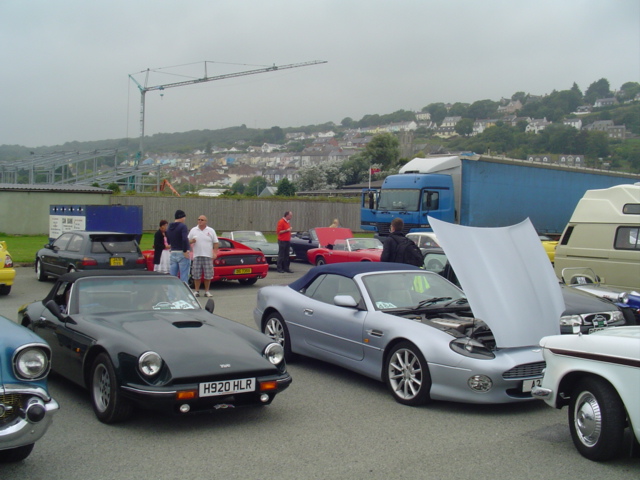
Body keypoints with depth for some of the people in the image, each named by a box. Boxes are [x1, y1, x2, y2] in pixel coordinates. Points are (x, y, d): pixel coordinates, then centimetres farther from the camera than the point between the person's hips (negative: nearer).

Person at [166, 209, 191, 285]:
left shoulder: (169, 228, 12)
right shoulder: (182, 226, -11)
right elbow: (185, 239, -24)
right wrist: (185, 251, -18)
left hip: (173, 253, 7)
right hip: (182, 254, -7)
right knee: (184, 278, -4)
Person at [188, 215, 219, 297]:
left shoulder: (211, 231, 7)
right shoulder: (193, 230, 10)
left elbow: (216, 243, 6)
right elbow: (188, 241, 13)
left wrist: (215, 253, -5)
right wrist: (191, 241, -10)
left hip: (208, 256, -1)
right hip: (197, 256, 1)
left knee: (208, 275, -1)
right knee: (196, 275, -1)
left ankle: (207, 291, 9)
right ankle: (197, 291, 8)